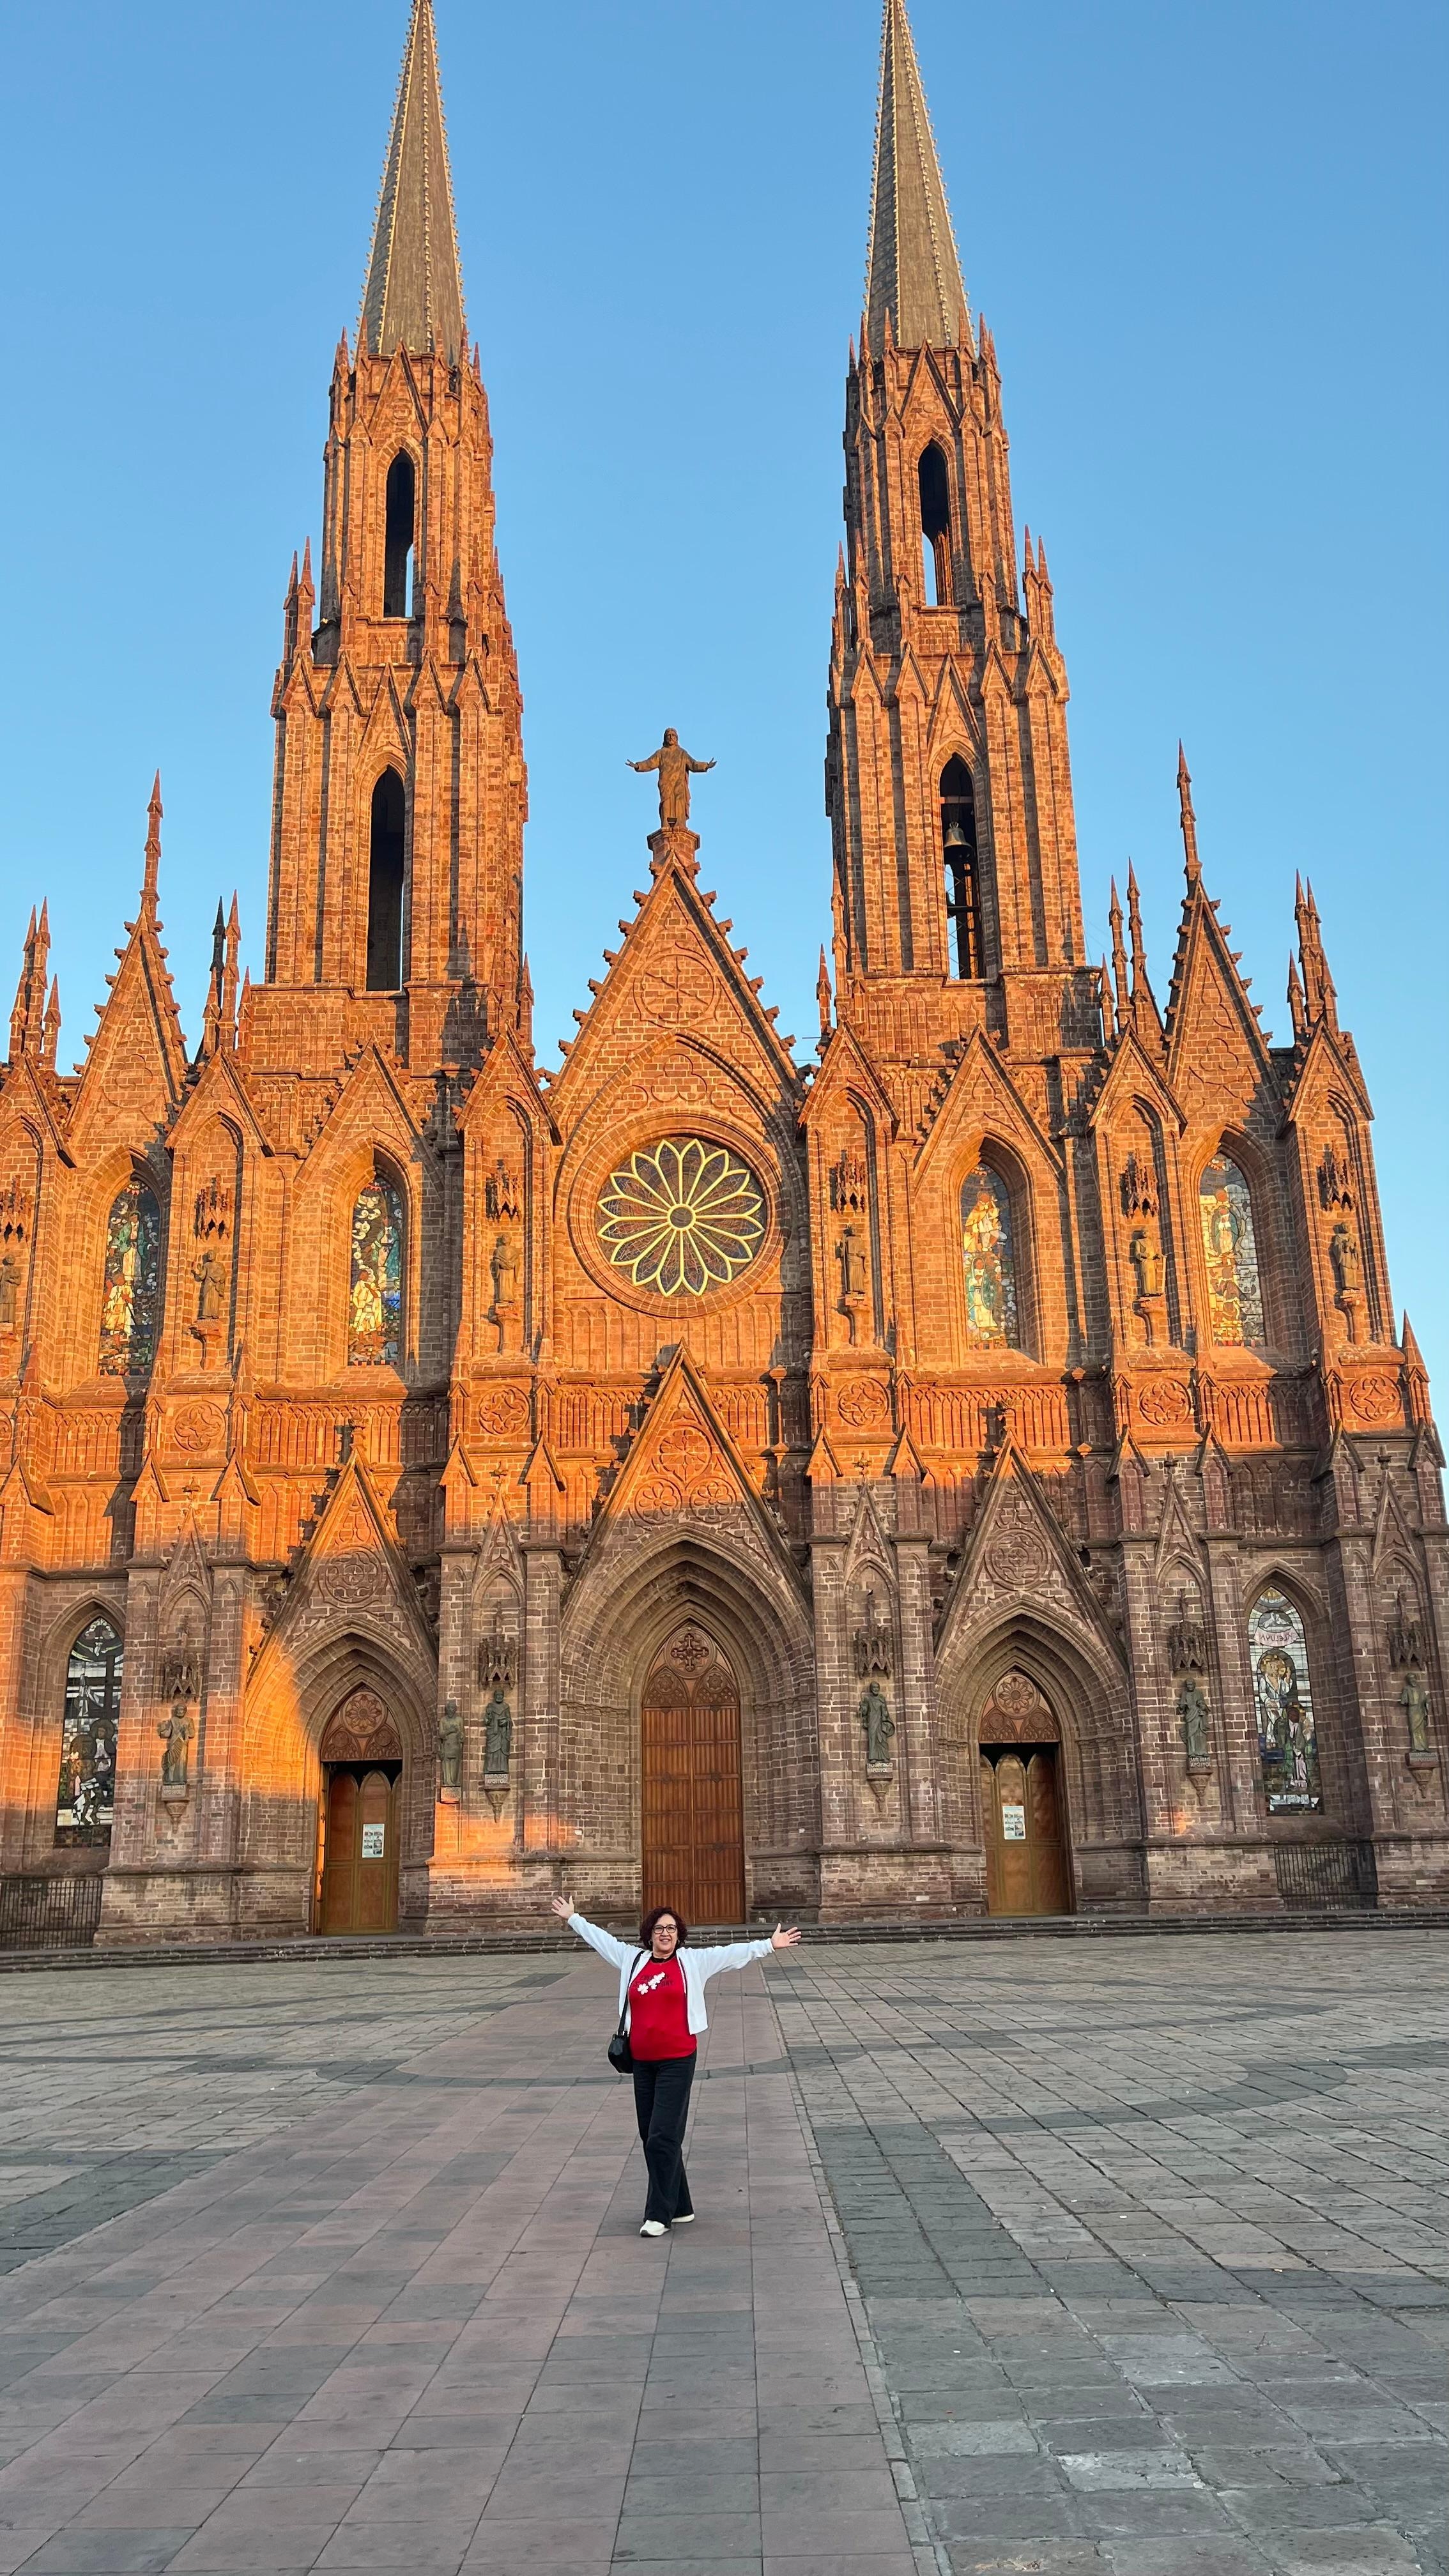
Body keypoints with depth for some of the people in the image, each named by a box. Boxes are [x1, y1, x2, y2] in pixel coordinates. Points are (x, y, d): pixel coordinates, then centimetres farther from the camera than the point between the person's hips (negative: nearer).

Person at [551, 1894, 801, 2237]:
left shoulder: (694, 1962, 0)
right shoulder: (632, 1960, 8)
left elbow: (733, 1953, -3)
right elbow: (601, 1939, 19)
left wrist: (768, 1945, -7)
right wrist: (572, 1918, 26)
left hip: (677, 2061, -4)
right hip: (642, 2063, 5)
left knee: (663, 2138, -9)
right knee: (651, 2139, 10)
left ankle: (659, 2215, 0)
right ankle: (680, 2208, 23)